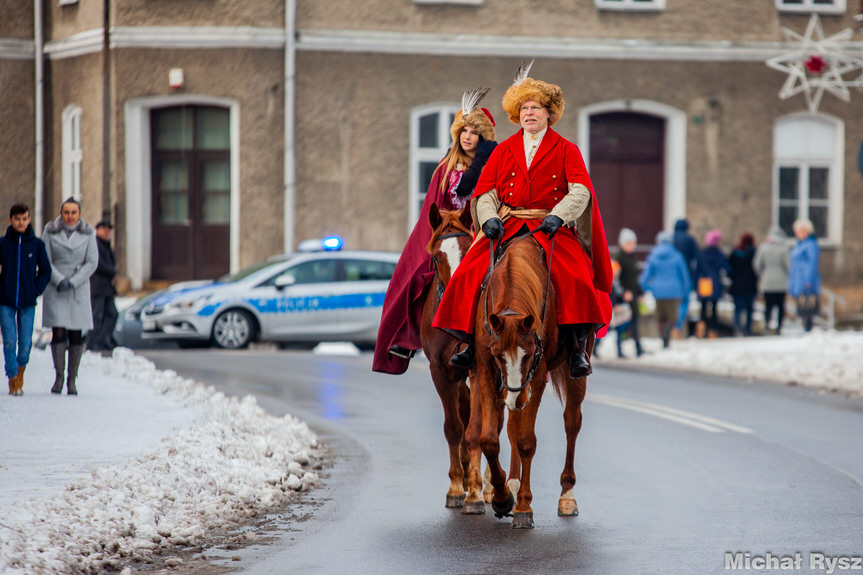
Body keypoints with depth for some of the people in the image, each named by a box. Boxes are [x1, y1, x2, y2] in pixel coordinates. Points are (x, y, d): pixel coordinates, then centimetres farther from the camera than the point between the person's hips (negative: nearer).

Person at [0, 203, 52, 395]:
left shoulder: (37, 244, 2)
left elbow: (45, 271, 10)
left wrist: (36, 290, -1)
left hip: (28, 302, 0)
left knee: (25, 343, 0)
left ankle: (21, 367, 29)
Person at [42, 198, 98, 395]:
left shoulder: (88, 234, 1)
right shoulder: (50, 231, -1)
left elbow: (92, 262, -2)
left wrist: (72, 282, -12)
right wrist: (59, 280, -14)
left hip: (79, 289, 1)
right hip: (55, 289, -1)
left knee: (76, 335, -1)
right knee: (58, 333, -10)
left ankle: (72, 379, 7)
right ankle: (58, 376, 0)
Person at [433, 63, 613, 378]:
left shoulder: (566, 150, 8)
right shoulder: (504, 150, 15)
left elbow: (580, 190, -5)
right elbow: (484, 192, 10)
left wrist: (557, 216, -23)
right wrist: (489, 218, -11)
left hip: (553, 226, -2)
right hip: (506, 225, 2)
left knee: (575, 277, -29)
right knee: (470, 272, -20)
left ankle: (577, 347, -21)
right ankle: (471, 340, -10)